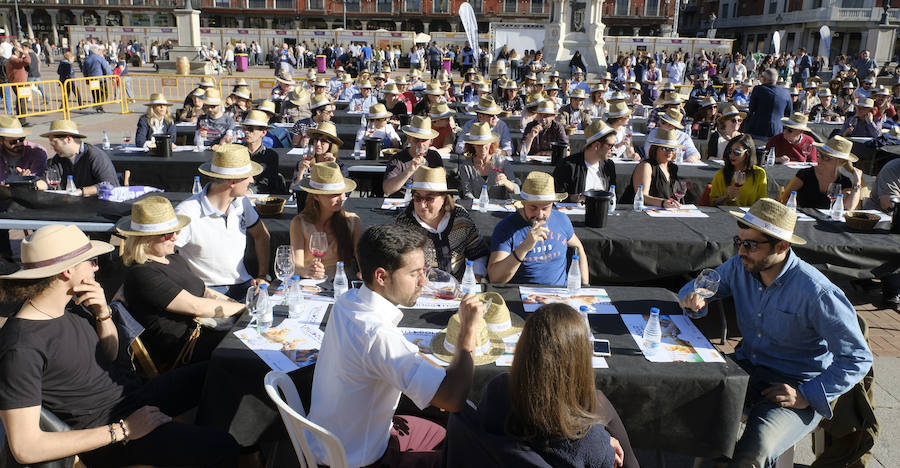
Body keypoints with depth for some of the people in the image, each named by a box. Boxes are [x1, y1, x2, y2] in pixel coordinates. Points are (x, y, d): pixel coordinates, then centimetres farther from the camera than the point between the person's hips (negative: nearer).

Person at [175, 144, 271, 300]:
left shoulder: (241, 201, 6)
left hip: (243, 285, 6)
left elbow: (261, 235, 22)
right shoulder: (187, 213, -16)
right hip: (208, 290, -6)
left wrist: (262, 276, 11)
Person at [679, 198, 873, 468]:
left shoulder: (817, 292, -19)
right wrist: (692, 297, -11)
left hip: (798, 385, -6)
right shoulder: (739, 267, -2)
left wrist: (805, 396, -20)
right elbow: (698, 285, 15)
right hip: (747, 368, 6)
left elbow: (858, 359, -14)